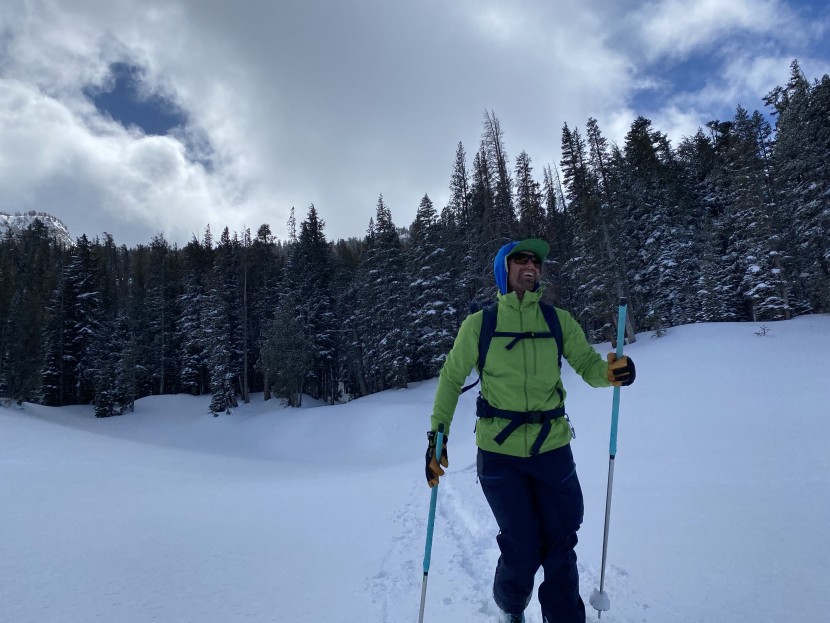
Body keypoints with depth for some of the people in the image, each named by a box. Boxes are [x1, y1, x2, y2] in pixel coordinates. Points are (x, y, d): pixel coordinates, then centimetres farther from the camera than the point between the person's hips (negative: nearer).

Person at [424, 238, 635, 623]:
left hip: (553, 449, 2)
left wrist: (611, 372, -21)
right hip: (499, 453, -2)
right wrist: (438, 434, -3)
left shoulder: (559, 321, 2)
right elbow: (451, 379, 4)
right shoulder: (478, 325, -2)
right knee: (522, 550, 2)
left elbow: (588, 365, 3)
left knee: (560, 544, 9)